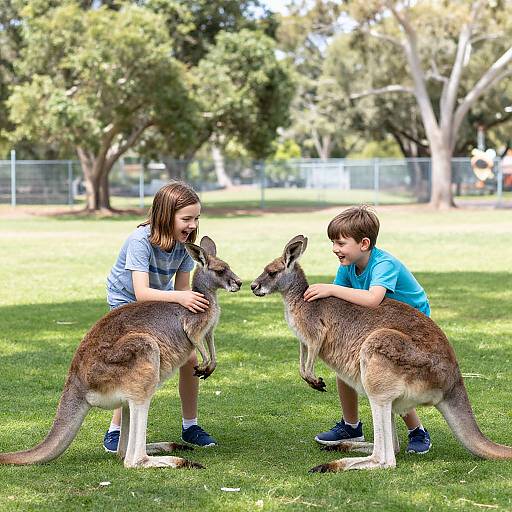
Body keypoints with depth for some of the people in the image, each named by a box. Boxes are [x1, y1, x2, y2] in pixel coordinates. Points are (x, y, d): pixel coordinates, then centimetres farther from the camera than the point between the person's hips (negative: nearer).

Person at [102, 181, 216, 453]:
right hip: (127, 302, -5)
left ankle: (190, 426, 13)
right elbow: (141, 292, -43)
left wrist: (195, 300, -32)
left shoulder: (184, 242, -16)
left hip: (161, 300, 5)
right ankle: (115, 431, -5)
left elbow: (182, 287, -11)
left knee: (190, 357, -6)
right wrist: (180, 298, -55)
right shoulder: (140, 241, -34)